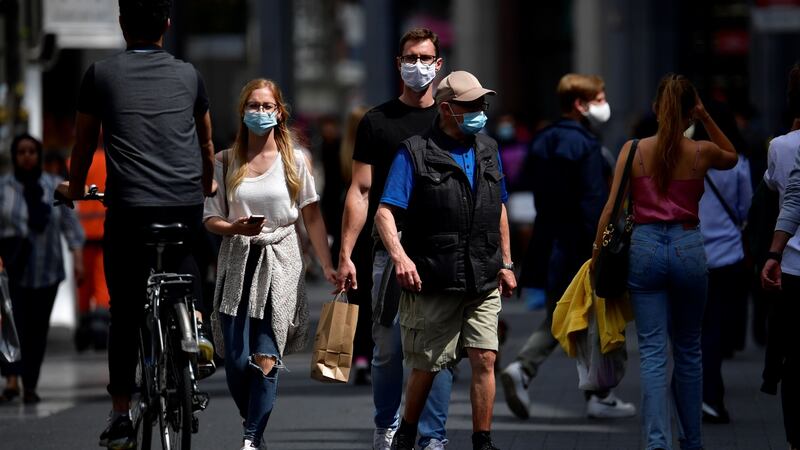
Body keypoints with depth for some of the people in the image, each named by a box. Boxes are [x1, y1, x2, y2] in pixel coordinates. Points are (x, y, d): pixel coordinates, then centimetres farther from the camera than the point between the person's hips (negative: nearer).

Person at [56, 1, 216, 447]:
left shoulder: (102, 74, 8)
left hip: (129, 206, -2)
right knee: (184, 255, 33)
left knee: (126, 313, 5)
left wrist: (75, 189, 36)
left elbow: (84, 142, 18)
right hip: (187, 203, 2)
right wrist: (207, 185, 48)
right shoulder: (188, 74, 14)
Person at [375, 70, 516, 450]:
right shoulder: (415, 152, -6)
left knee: (485, 360, -3)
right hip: (434, 283, -4)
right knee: (426, 367, 5)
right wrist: (399, 256, -27)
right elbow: (385, 212, -12)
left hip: (483, 282, 4)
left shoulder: (488, 151, 12)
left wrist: (505, 263, 19)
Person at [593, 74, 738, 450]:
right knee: (688, 351, 16)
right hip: (688, 249, 1)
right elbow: (732, 158, 23)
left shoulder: (634, 150, -4)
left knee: (653, 353, -2)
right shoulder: (702, 153, -2)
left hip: (645, 247, -1)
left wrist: (596, 255, 3)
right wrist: (706, 119, 14)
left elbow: (611, 208, -5)